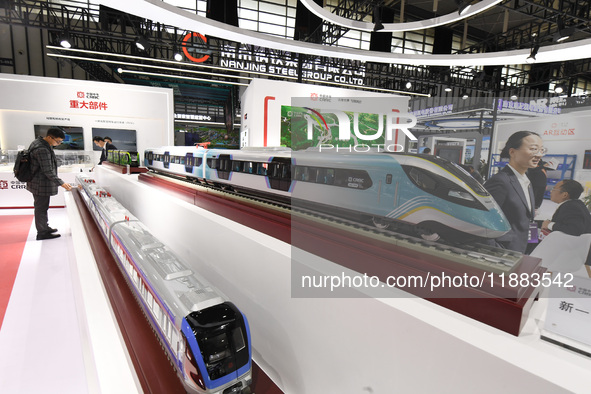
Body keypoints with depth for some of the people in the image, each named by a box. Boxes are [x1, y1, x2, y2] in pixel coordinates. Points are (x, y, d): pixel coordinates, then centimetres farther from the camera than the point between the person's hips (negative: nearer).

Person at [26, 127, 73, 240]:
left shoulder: (39, 142, 6)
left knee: (42, 207, 21)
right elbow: (48, 171, -25)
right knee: (41, 208, 1)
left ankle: (45, 228, 36)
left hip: (37, 183, 11)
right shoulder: (42, 150, -26)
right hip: (41, 184, -11)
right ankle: (42, 233, 13)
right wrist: (61, 183, -22)